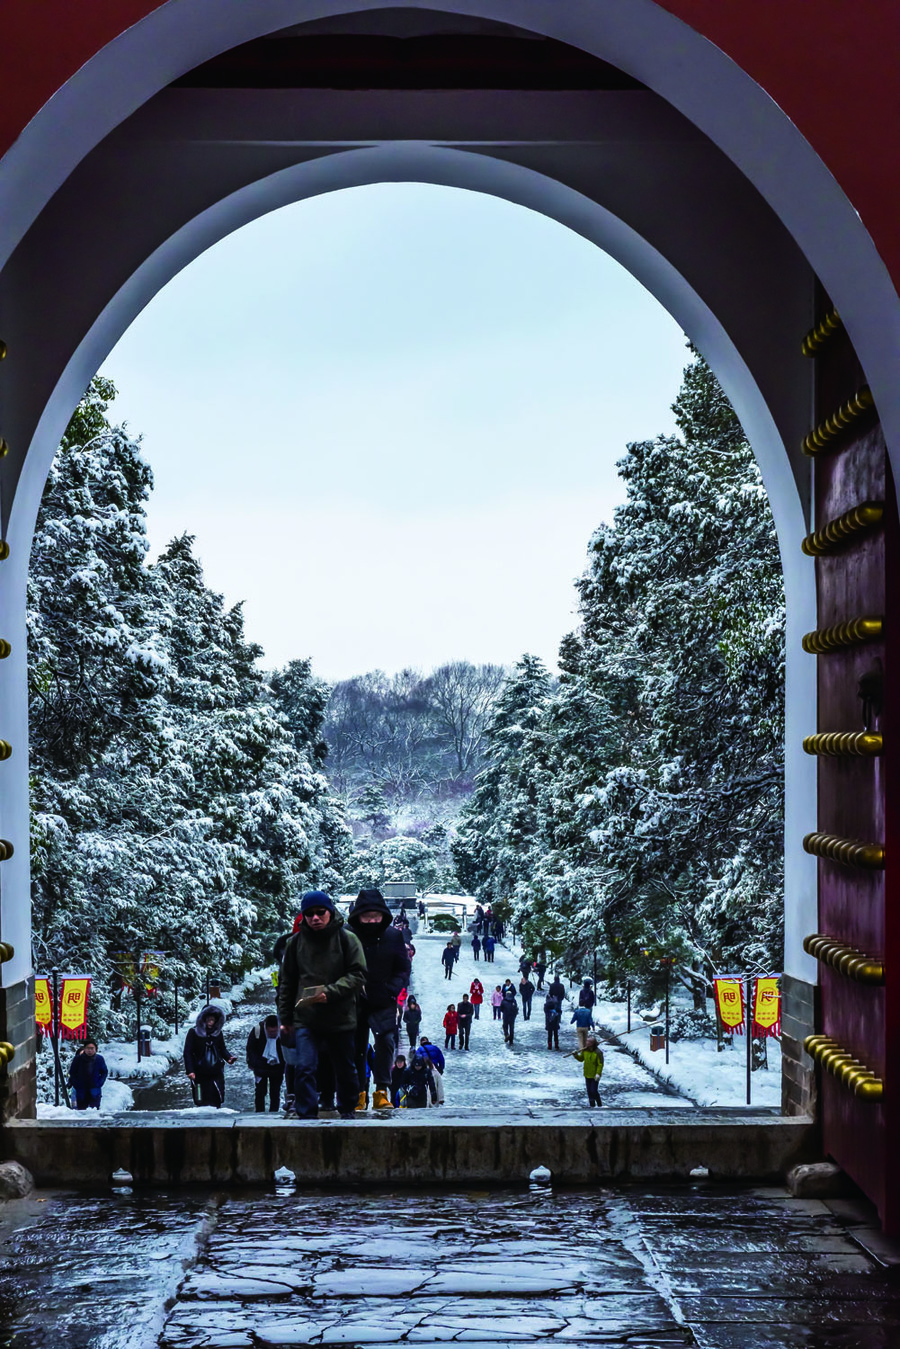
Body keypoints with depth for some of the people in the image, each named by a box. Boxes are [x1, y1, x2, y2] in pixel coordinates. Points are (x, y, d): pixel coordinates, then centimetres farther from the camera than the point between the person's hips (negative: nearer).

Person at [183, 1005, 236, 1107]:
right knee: (202, 1103, 1)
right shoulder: (194, 1032, -5)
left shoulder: (218, 1033, 6)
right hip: (200, 1075, -3)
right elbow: (188, 1052, -5)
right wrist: (190, 1070, -15)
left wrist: (229, 1058, -6)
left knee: (216, 1102, 1)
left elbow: (222, 1049, 16)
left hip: (216, 1073, 3)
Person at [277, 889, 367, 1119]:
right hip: (305, 1020, 1)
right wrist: (285, 1018, 10)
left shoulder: (347, 939, -3)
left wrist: (330, 992, -21)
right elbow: (286, 983, 12)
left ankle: (348, 1109, 36)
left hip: (341, 1019, -1)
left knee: (345, 1070, 14)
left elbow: (358, 975, -8)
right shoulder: (296, 942, 4)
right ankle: (306, 1115, -5)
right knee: (304, 1068, -12)